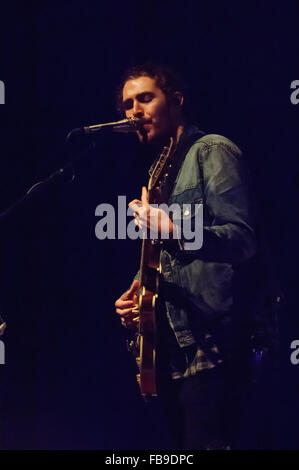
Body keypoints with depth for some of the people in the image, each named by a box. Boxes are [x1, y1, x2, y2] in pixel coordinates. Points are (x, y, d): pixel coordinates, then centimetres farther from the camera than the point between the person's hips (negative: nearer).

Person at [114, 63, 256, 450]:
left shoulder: (211, 151, -4)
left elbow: (242, 240, -15)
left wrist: (173, 232, -29)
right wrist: (140, 294, 8)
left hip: (210, 343, -9)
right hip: (174, 346, 9)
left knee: (206, 443, -13)